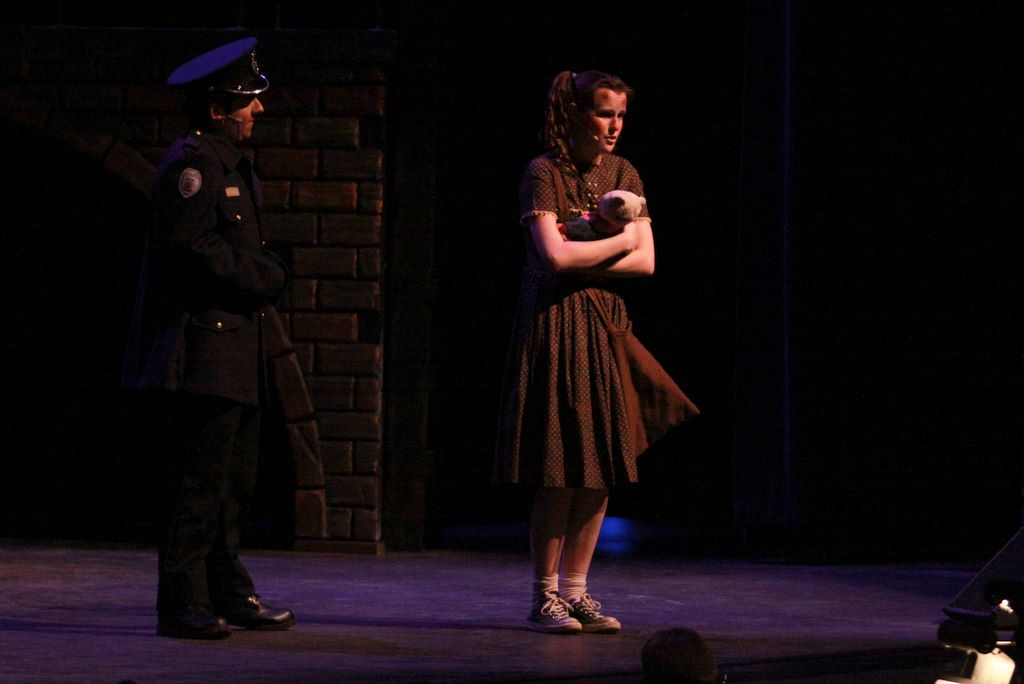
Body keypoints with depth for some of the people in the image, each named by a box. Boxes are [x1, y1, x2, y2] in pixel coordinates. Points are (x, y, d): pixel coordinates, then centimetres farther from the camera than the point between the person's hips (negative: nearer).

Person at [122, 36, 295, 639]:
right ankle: (183, 603, -6)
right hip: (204, 346, -10)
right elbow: (193, 246, -20)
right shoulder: (191, 164, -12)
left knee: (236, 478, 13)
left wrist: (267, 273, 4)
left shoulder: (233, 166, 21)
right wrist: (263, 278, -12)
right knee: (202, 479, -9)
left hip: (236, 349, 10)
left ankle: (229, 592, 21)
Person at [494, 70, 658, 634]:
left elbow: (646, 263, 4)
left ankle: (574, 591, 10)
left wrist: (583, 264, -9)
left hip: (607, 324, 6)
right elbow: (554, 255, -16)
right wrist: (620, 243, -4)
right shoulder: (544, 173, -6)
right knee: (559, 475, -7)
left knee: (602, 471, 3)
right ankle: (544, 597, 1)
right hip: (555, 326, -6)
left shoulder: (623, 175, 12)